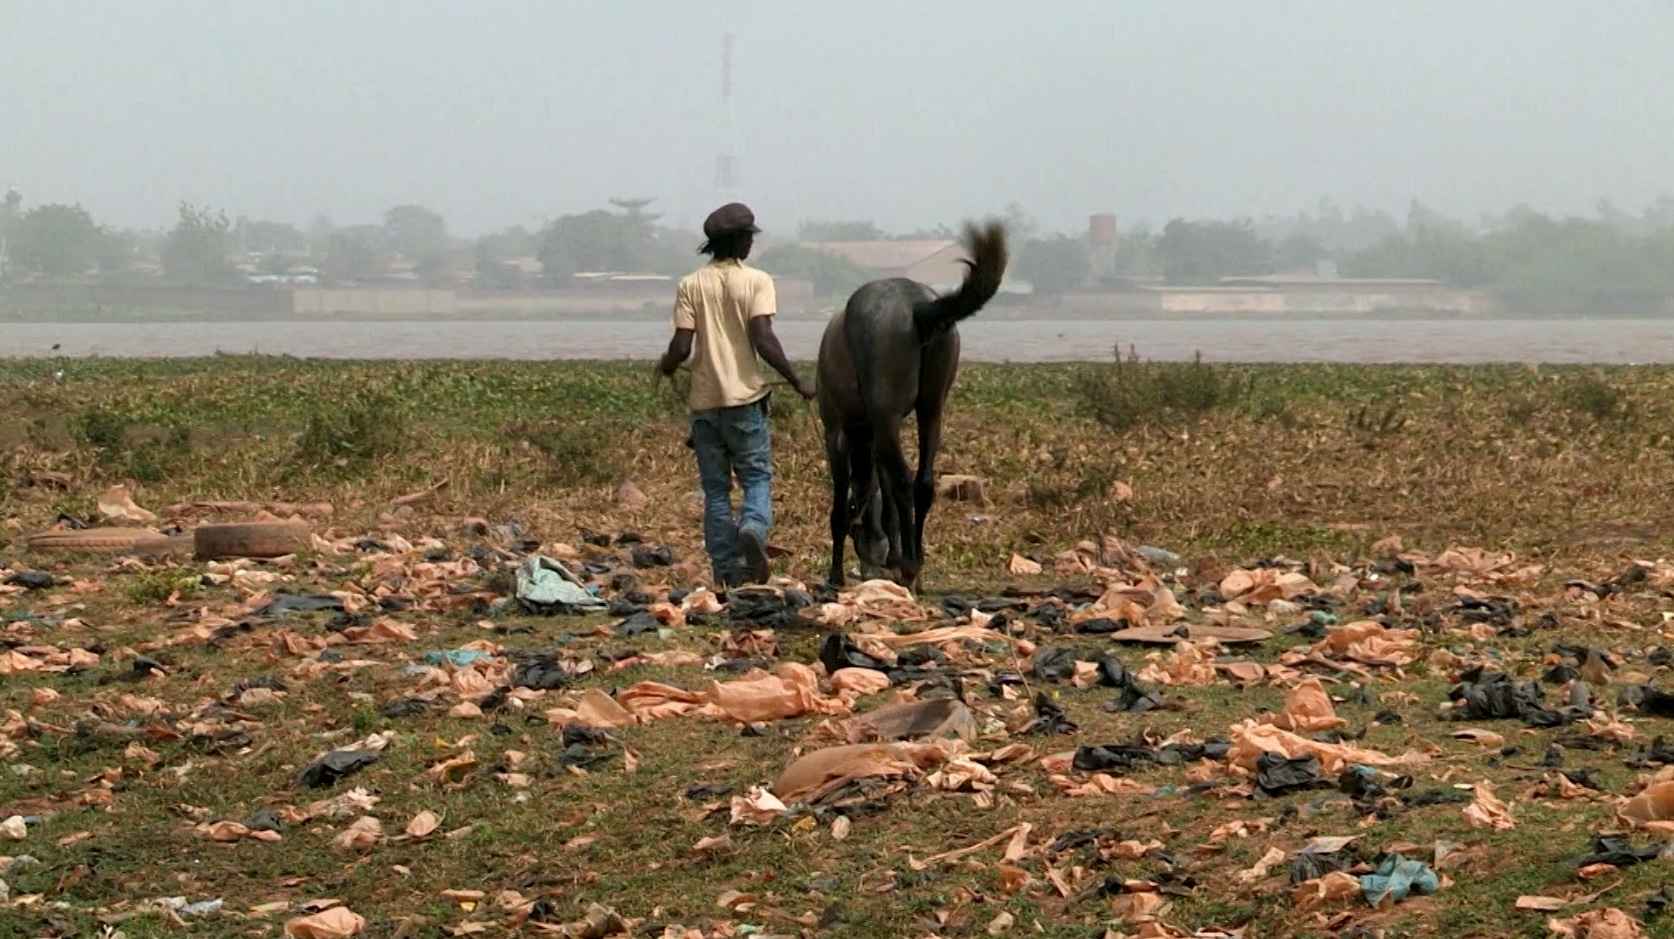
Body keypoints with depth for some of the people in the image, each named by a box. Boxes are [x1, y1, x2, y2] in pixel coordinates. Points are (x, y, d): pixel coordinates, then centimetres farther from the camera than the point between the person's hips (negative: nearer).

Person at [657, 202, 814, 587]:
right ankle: (753, 529, -22)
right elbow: (763, 340, -14)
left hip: (704, 400, 2)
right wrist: (797, 382, -5)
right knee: (757, 477, 8)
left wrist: (664, 368, 16)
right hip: (745, 397, -2)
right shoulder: (757, 281, -4)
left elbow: (682, 346, -5)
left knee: (715, 488, 9)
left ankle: (726, 569, 5)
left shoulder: (690, 285, 2)